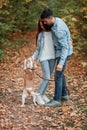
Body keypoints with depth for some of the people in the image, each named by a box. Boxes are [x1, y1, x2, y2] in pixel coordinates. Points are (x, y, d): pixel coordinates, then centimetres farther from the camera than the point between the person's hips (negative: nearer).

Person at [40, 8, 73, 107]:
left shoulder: (59, 30, -32)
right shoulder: (56, 20, -2)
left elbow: (65, 47, -33)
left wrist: (61, 63, -38)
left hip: (64, 53, -10)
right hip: (60, 51, 10)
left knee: (58, 75, -6)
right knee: (60, 74, 18)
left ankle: (57, 100, 1)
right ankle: (64, 94, 30)